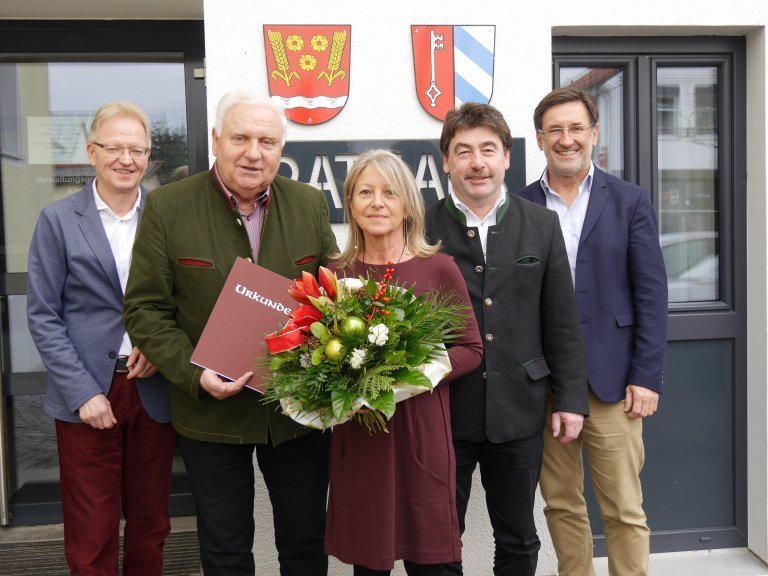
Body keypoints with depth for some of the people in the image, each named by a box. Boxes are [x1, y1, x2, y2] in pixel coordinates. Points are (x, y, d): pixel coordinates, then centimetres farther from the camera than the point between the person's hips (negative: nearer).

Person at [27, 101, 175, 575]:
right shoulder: (58, 220, -1)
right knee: (91, 538, 8)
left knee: (151, 526, 14)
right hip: (87, 395, -1)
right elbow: (43, 315, -3)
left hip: (154, 390, 2)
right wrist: (82, 393, -11)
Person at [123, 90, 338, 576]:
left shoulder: (310, 204, 1)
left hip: (300, 408, 2)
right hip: (211, 413, -2)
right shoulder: (168, 207, -7)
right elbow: (146, 309, -7)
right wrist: (194, 374, -20)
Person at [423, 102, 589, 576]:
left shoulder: (542, 226, 3)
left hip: (519, 413, 2)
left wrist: (571, 398, 2)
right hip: (442, 413, -1)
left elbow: (561, 322, 5)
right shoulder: (420, 229, -4)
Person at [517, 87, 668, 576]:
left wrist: (646, 378, -6)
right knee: (561, 505, 13)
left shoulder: (630, 201, 2)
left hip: (611, 383, -1)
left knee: (625, 512, 5)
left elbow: (651, 295, 0)